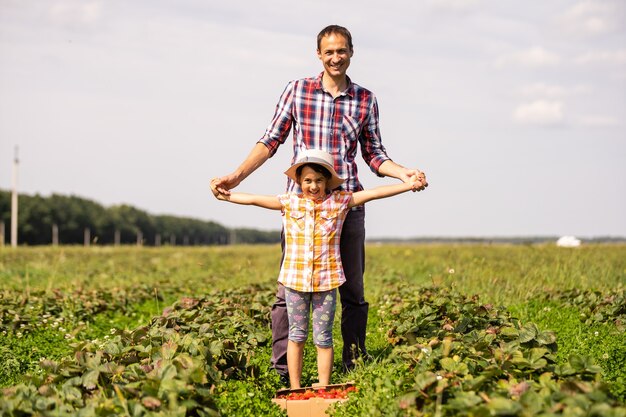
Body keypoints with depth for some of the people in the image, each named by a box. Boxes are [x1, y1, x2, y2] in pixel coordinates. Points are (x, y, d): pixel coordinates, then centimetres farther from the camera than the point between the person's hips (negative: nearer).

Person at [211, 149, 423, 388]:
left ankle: (324, 389, 11)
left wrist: (408, 185, -5)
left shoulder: (339, 202, 1)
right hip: (295, 280, 1)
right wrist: (226, 196, 8)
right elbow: (254, 199, 8)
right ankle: (295, 388, 15)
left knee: (323, 338, 4)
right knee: (296, 335, 8)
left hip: (326, 282, -1)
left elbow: (374, 193, -2)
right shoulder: (289, 203, 3)